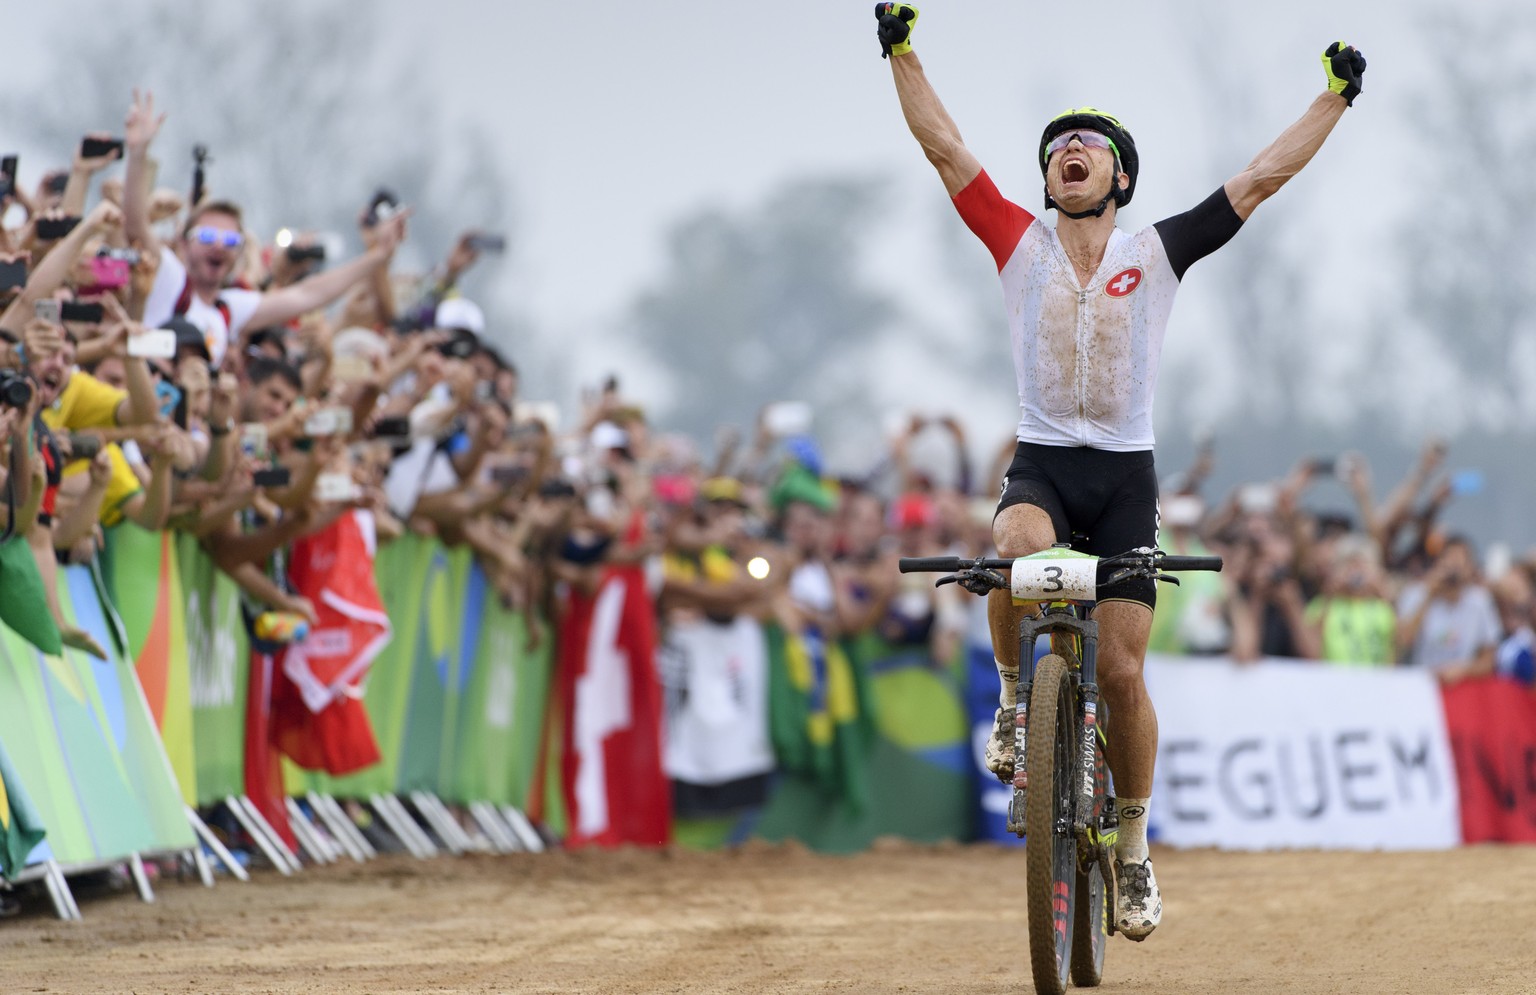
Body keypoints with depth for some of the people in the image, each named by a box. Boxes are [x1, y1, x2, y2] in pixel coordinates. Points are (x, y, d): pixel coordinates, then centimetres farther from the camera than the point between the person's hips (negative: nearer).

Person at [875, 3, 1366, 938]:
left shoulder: (1159, 252, 4)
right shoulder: (1022, 243, 5)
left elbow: (1261, 177, 5)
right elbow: (946, 148, 2)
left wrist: (1335, 97, 4)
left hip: (1126, 475, 0)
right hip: (1042, 465, 0)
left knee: (1121, 669, -6)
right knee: (1019, 549, -36)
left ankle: (1134, 852, 8)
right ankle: (1013, 697, -10)